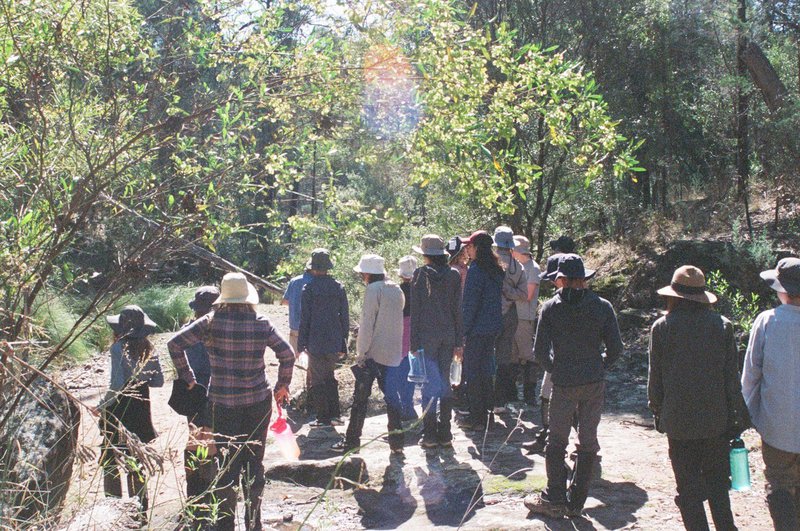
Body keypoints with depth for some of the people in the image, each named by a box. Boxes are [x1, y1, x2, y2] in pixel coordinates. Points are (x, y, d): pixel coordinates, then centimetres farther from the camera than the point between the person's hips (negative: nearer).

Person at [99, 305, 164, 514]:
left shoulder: (119, 347, -13)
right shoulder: (149, 350, 2)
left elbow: (117, 384, -18)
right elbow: (159, 381, 4)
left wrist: (103, 406, -7)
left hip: (120, 409, -5)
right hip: (141, 408, 6)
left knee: (111, 461, 6)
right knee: (136, 459, 15)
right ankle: (141, 508, 19)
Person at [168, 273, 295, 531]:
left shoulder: (211, 322, -6)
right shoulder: (261, 323, -4)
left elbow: (175, 343, -9)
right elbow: (287, 354, -4)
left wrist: (187, 378, 1)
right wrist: (282, 385, 9)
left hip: (223, 403, -1)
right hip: (258, 402, 1)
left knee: (227, 465, 9)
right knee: (254, 463, 12)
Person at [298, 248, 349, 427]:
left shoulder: (309, 288, -9)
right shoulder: (338, 287, 4)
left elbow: (304, 318, -9)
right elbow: (345, 317, 7)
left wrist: (301, 344, -2)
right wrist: (343, 343, 14)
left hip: (316, 343, -5)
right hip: (335, 342, 5)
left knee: (317, 380, 6)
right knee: (330, 377, 18)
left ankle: (323, 417, 8)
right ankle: (335, 414, 17)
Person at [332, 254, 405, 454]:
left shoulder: (373, 290, -11)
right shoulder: (397, 290, 12)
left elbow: (367, 324, -14)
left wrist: (361, 353, -11)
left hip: (373, 352, -7)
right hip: (392, 353, 7)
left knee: (361, 396, 2)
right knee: (391, 394, 9)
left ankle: (352, 439, 9)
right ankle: (396, 440, 6)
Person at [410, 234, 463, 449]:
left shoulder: (420, 274, -5)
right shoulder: (454, 275, 3)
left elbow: (415, 310, -6)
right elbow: (457, 310, 4)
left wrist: (414, 343, -1)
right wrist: (458, 341, 9)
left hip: (426, 335, -3)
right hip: (448, 335, 3)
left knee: (429, 383, 1)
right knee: (444, 381, 11)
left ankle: (429, 435, 2)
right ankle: (445, 434, 14)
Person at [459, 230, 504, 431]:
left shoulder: (476, 269, -16)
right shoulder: (496, 270, 9)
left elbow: (470, 303, -17)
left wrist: (463, 330, -13)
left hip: (477, 328, -8)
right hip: (493, 327, 8)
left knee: (472, 371, 1)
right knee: (486, 369, 17)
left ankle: (476, 417, 4)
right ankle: (486, 412, 24)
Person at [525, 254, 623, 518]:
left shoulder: (550, 308, -6)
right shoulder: (602, 306, -2)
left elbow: (540, 351, -6)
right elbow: (615, 348, -1)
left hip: (564, 384, -2)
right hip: (595, 383, 2)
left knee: (557, 441, 10)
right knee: (588, 441, 11)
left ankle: (554, 499, 13)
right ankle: (576, 502, 17)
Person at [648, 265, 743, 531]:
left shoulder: (662, 327, -7)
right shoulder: (722, 325, -2)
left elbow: (655, 376, -2)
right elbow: (732, 375, 2)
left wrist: (657, 410, 11)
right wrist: (732, 413, 11)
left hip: (679, 420, -2)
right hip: (716, 419, 2)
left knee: (688, 488, 8)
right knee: (717, 483, 17)